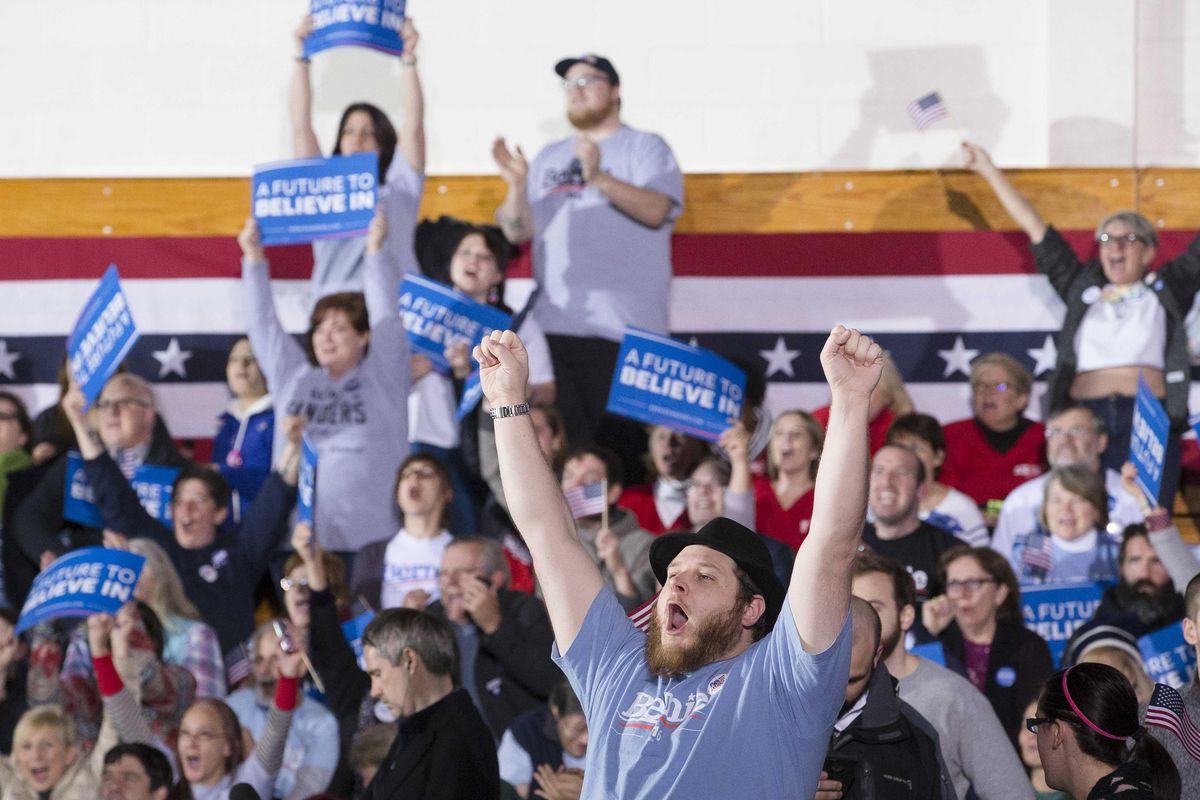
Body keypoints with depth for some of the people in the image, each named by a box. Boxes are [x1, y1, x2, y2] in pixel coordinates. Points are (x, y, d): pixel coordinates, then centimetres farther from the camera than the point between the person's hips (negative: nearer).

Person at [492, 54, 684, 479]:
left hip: (620, 327, -5)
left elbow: (656, 210, -11)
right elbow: (518, 231, 18)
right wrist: (517, 187, -1)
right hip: (554, 327, 5)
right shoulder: (549, 159, 23)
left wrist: (599, 178, -24)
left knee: (620, 444, -12)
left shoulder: (645, 148, 6)